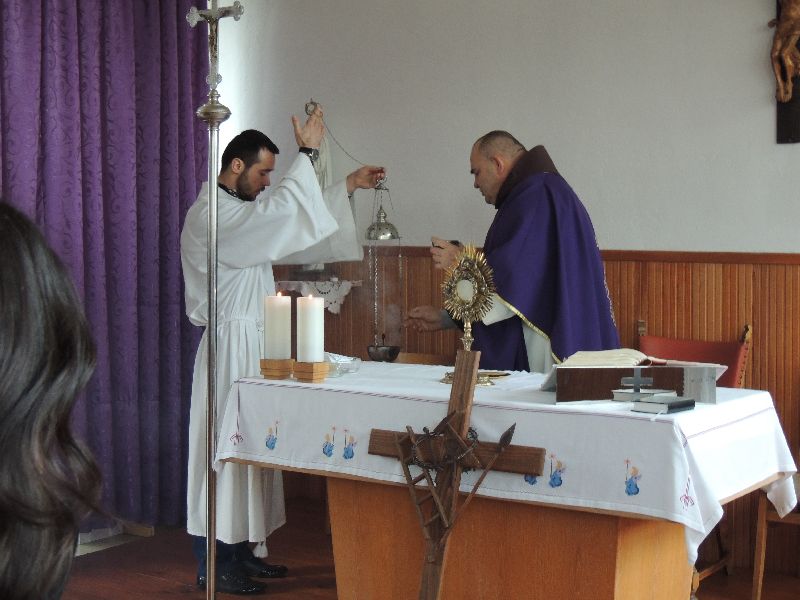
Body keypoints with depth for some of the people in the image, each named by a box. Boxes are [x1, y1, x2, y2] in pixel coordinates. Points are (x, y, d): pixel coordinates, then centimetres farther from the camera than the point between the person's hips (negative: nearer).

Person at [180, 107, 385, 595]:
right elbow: (282, 212, -27)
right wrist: (307, 153, -20)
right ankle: (215, 564, 1)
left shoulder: (242, 212, 17)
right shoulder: (211, 214, -15)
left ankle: (243, 550, 20)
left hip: (256, 343, 10)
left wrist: (349, 185, 17)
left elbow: (294, 223, 22)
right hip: (231, 344, -10)